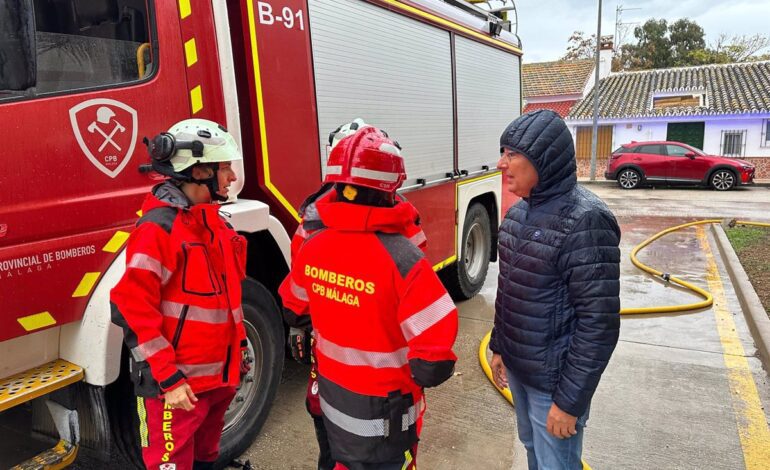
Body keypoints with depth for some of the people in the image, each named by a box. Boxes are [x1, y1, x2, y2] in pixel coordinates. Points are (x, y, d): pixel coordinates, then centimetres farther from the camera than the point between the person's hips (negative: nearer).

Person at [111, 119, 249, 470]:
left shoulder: (214, 222, 9)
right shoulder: (159, 228, -18)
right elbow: (133, 310, -21)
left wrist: (238, 347, 15)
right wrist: (167, 378, -20)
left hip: (219, 376, 8)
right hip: (176, 385, -8)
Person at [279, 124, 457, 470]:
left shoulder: (311, 246, -11)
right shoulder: (401, 259, -31)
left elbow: (294, 312, 6)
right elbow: (433, 358, -31)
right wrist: (426, 370, -8)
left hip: (332, 396, 5)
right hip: (382, 410, -5)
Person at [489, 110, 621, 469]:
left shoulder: (584, 220, -23)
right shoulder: (519, 211, 2)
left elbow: (598, 322, -22)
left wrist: (570, 400, -19)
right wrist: (498, 346, 14)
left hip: (554, 378, -7)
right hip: (517, 367, 7)